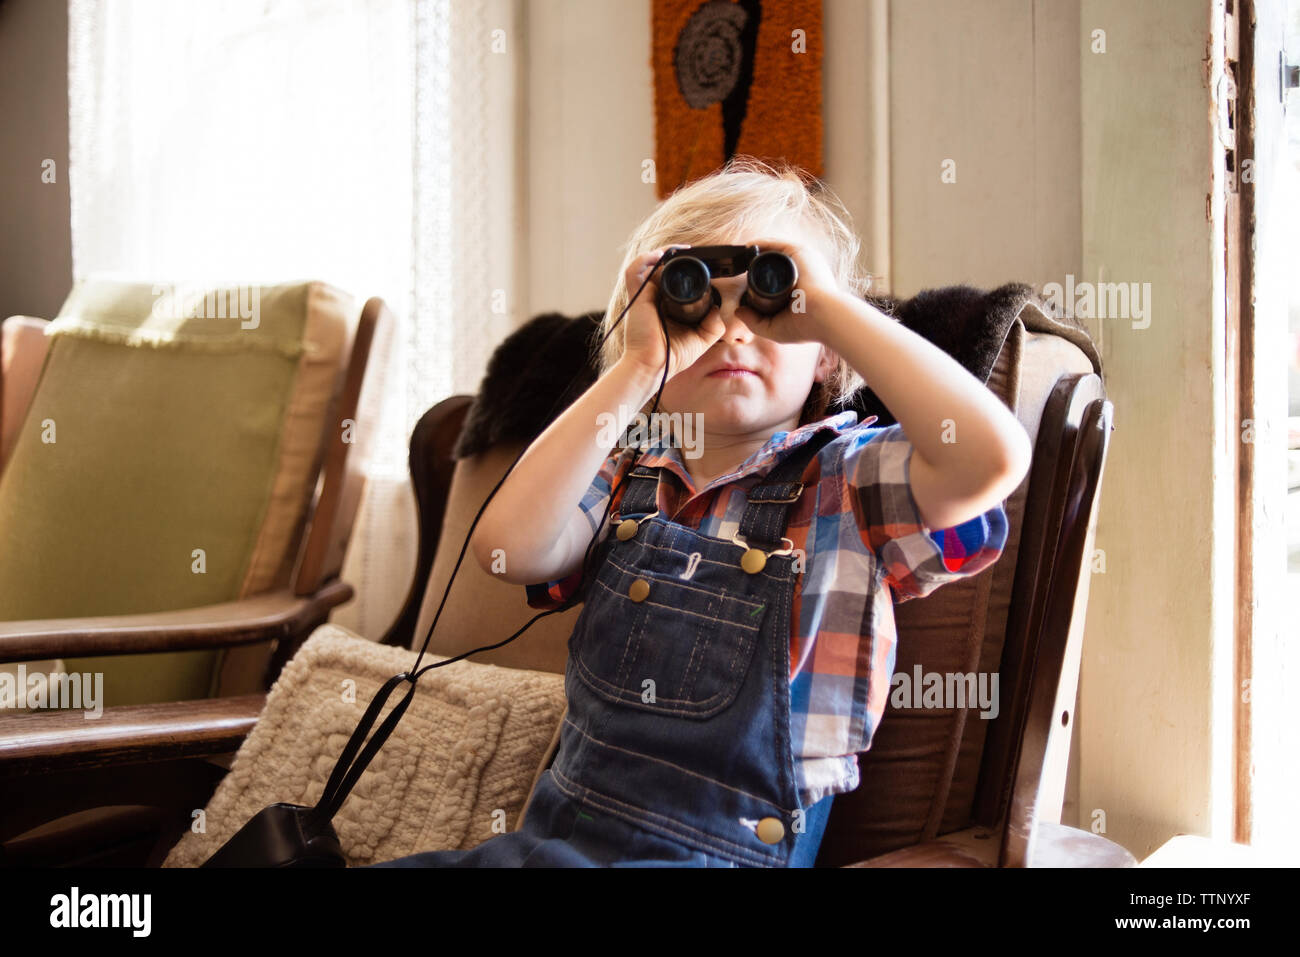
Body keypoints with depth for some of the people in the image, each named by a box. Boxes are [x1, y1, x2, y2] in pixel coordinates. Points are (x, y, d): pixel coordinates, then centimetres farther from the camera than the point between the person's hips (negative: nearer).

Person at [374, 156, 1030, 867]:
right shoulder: (624, 483, 9)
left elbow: (994, 459, -21)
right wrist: (637, 369, -12)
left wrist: (827, 302, -16)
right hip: (550, 834, 4)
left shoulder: (852, 482, -1)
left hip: (729, 850, -4)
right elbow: (510, 546, -11)